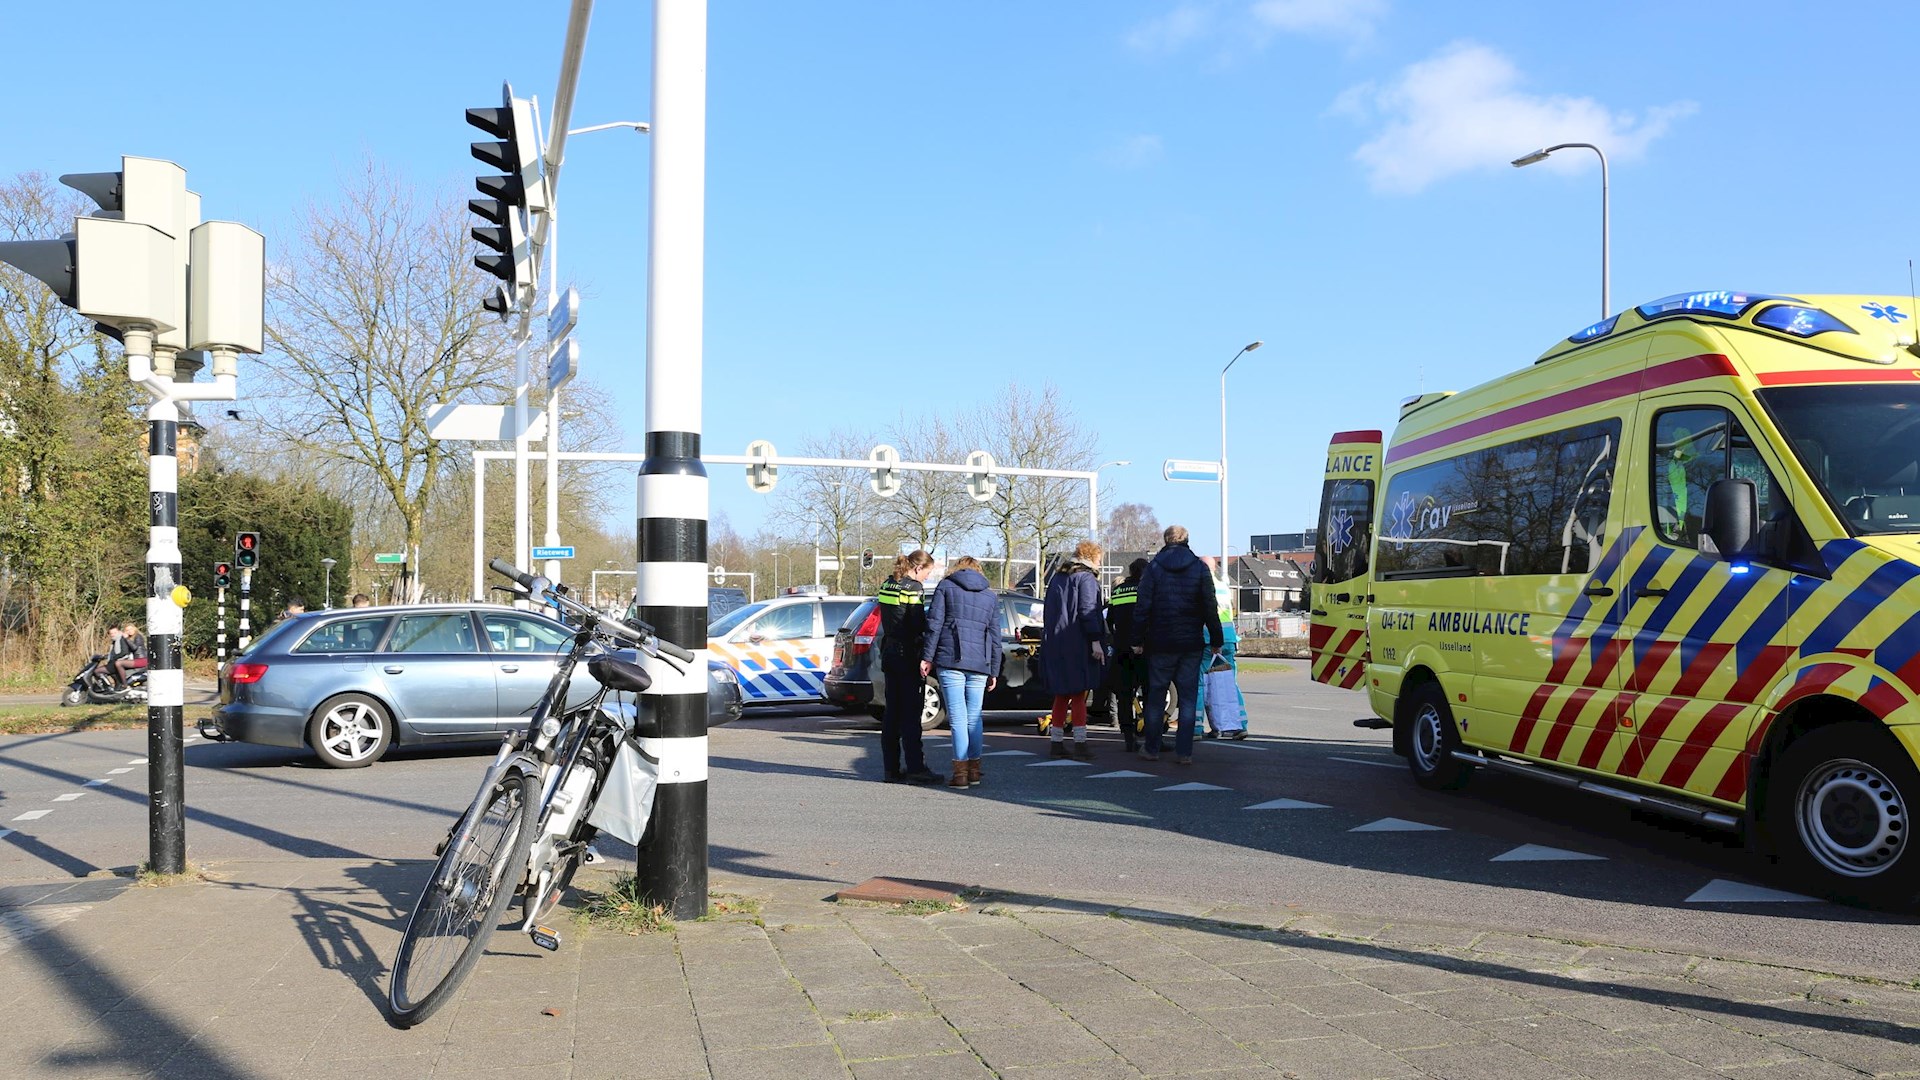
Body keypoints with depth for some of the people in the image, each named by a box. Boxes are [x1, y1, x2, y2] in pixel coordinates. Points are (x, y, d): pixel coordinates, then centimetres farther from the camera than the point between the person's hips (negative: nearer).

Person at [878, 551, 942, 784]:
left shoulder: (887, 585, 13)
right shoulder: (913, 587, -12)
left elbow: (887, 622, 12)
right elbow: (918, 624, -15)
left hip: (889, 653, 8)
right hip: (906, 653, -8)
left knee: (891, 712, 9)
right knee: (910, 712, -4)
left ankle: (892, 768, 10)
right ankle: (915, 767, -4)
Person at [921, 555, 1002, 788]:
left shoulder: (945, 587, 8)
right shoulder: (991, 597, 17)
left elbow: (934, 623, -2)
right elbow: (995, 638, 15)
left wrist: (927, 657, -1)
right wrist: (994, 672, 18)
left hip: (950, 660, -3)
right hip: (979, 664, 3)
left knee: (958, 718, -4)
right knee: (974, 717, 13)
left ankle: (961, 772, -4)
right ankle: (974, 770, 18)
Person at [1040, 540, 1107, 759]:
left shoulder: (1057, 578, 18)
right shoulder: (1086, 579, -6)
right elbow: (1088, 611, -17)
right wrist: (1096, 641, -20)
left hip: (1054, 645, 7)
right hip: (1077, 645, -7)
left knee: (1061, 695, 12)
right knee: (1079, 694, -2)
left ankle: (1057, 742, 12)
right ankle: (1080, 743, -5)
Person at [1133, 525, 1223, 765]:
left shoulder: (1153, 567, -1)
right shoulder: (1199, 568, 1)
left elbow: (1142, 607, -4)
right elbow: (1210, 608, 0)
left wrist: (1137, 640, 1)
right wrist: (1215, 639, 6)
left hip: (1160, 644, 0)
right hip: (1191, 644, 0)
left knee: (1156, 696, 9)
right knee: (1188, 698, 4)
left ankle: (1152, 749, 13)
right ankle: (1184, 752, 1)